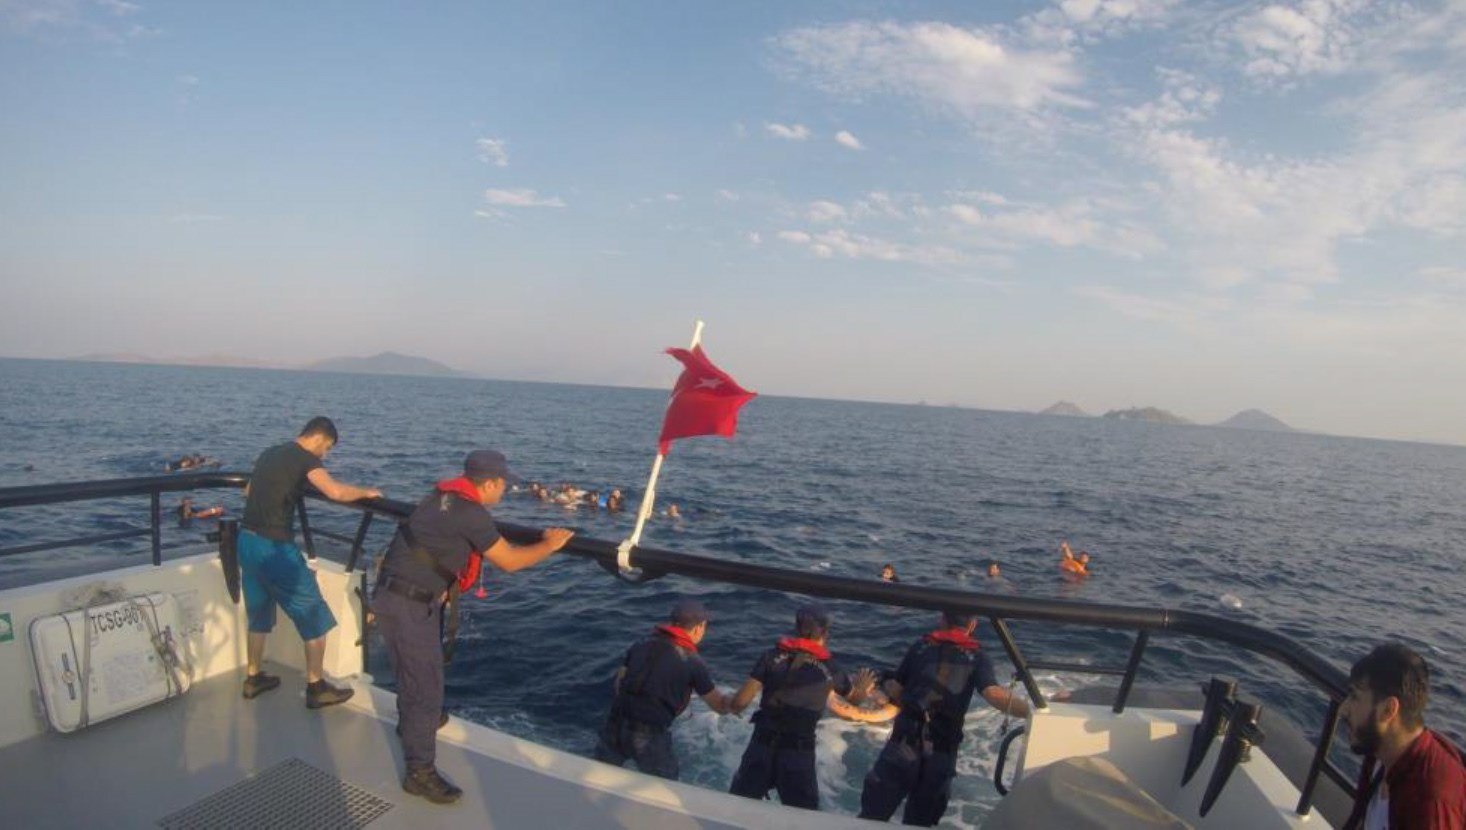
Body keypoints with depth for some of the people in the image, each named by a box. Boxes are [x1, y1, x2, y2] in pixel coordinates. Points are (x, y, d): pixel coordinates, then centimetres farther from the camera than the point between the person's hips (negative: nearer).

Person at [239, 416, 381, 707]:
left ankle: (253, 678, 34)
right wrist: (366, 492, -9)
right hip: (274, 546, -9)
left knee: (259, 613, 24)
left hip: (247, 540, 9)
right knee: (314, 616, 3)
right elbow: (336, 491, -27)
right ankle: (316, 688, 7)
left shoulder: (269, 453, 14)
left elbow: (247, 492, 32)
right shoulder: (304, 458, -10)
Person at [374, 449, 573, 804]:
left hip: (393, 594, 10)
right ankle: (420, 772, 8)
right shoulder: (471, 513, -20)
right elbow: (509, 562, -13)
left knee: (414, 667, 29)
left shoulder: (442, 497, 7)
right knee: (426, 684, -2)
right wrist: (550, 545, -1)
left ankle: (413, 722, 52)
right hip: (408, 604, -10)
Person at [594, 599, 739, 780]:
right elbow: (721, 706, -1)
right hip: (649, 735, -4)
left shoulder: (641, 646, 5)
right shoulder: (692, 662, -7)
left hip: (616, 726, 4)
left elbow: (617, 684, 8)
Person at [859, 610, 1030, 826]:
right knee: (919, 822, 18)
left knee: (873, 815, 10)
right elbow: (994, 694, -18)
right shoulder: (977, 658, 0)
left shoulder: (921, 648, 4)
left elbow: (894, 690, 7)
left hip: (904, 746, 0)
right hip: (941, 755, 1)